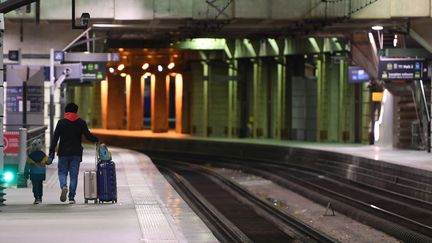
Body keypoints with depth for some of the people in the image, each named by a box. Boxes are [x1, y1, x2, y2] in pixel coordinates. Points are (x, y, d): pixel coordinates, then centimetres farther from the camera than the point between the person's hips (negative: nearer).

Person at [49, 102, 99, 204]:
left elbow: (55, 138, -3)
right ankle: (71, 197, 1)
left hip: (63, 153, -1)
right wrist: (96, 140, 15)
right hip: (76, 153, 1)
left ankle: (64, 186, -21)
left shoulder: (61, 122, 0)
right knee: (74, 175, 5)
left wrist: (51, 152, -2)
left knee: (62, 172, 10)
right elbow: (88, 136, -5)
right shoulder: (81, 122, 1)